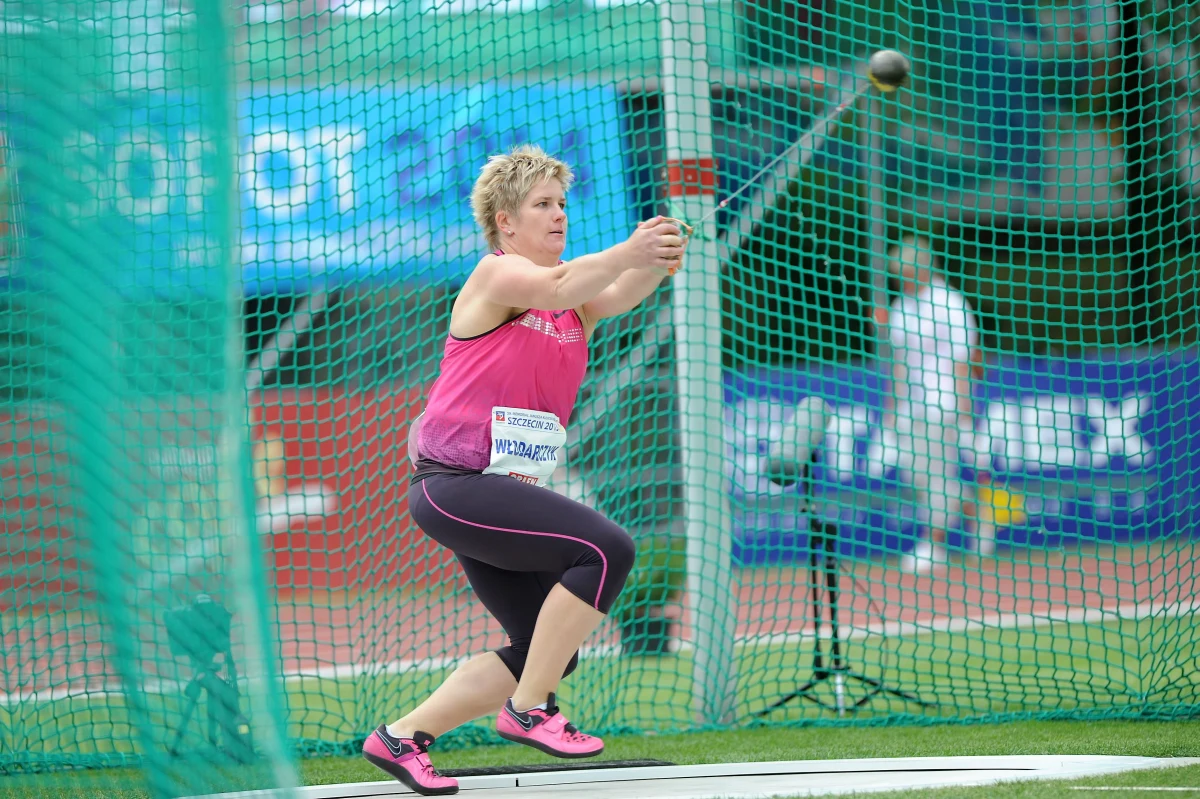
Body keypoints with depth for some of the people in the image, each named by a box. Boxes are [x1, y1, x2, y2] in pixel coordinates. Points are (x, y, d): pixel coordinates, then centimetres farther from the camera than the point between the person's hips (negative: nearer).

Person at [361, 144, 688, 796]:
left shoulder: (575, 306, 13)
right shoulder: (494, 275, -6)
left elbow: (615, 297, -9)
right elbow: (556, 288, -28)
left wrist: (655, 266, -28)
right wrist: (628, 252, -34)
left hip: (504, 493, 9)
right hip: (452, 483, -9)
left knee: (547, 651, 9)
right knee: (606, 548, -22)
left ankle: (403, 737, 16)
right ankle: (528, 711, -15)